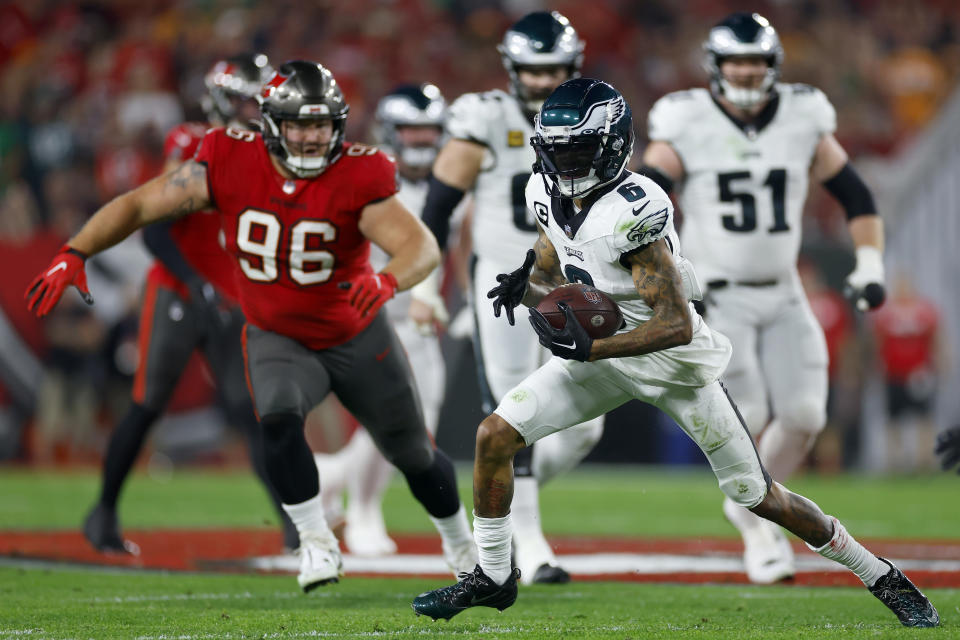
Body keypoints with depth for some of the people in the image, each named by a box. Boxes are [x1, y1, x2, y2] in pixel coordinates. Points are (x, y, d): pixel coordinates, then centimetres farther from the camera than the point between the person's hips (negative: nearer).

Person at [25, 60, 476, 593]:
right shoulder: (228, 165, -20)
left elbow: (422, 246, -37)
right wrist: (73, 255, -28)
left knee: (412, 454, 15)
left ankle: (459, 539, 44)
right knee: (279, 421, -31)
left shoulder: (357, 177, -26)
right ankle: (317, 543, -15)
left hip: (357, 338, 0)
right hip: (277, 340, 0)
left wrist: (389, 279, -59)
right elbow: (137, 205, -16)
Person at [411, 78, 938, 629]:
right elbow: (547, 274, 9)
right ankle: (492, 577, 10)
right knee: (494, 434, -7)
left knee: (758, 497, 0)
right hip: (603, 355, 7)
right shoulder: (549, 194, -6)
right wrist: (528, 288, -15)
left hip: (673, 361, -7)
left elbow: (675, 324, -31)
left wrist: (591, 348, -39)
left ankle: (883, 577, 17)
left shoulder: (634, 211, -30)